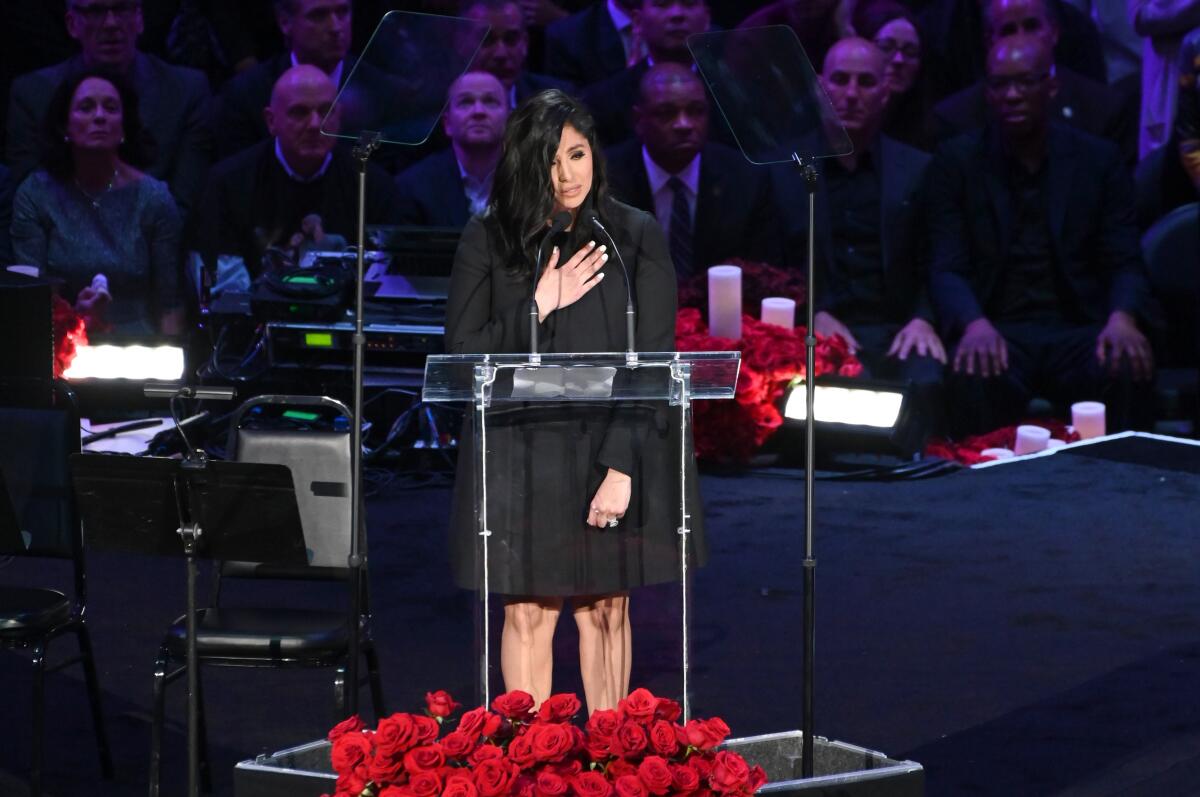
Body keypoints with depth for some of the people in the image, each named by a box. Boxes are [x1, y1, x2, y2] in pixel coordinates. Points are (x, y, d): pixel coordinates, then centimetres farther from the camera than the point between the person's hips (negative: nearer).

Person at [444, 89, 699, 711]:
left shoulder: (636, 238, 1)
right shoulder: (488, 241, 1)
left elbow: (651, 363, -3)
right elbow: (461, 355, -1)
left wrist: (622, 467, -12)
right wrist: (540, 306, -12)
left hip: (609, 451, 0)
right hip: (520, 455, 0)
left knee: (607, 609, 5)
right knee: (528, 611, 0)